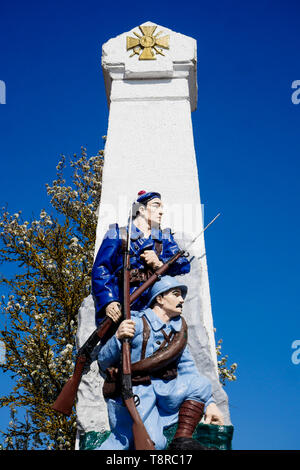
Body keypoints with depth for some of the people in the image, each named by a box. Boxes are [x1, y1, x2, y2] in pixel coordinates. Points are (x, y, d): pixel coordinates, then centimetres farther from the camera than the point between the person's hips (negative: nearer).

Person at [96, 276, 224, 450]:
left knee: (201, 382, -13)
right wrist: (118, 338, -32)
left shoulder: (178, 328, 12)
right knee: (154, 443, -26)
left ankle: (183, 441, -12)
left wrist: (209, 403, 3)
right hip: (133, 391, -7)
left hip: (162, 390, 7)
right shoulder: (137, 323, -9)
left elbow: (188, 369, 13)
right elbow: (104, 362, -12)